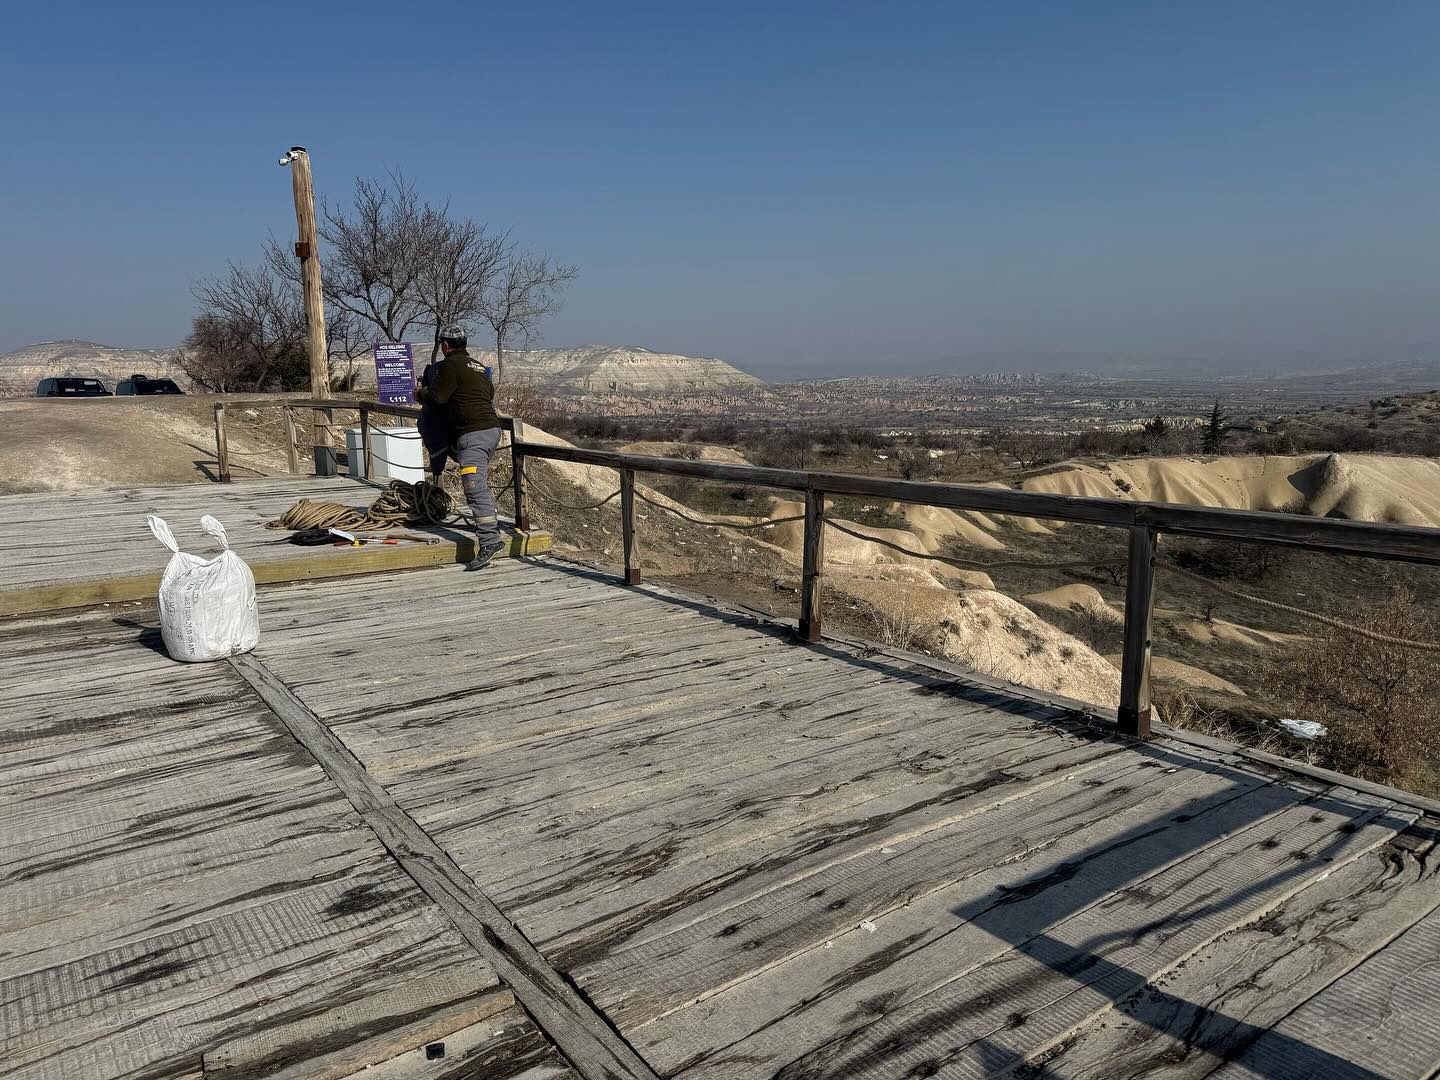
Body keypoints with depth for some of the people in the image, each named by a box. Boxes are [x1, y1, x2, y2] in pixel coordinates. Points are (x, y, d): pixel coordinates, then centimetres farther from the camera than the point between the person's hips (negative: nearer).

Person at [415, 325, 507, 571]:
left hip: (473, 433, -10)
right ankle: (490, 522, 39)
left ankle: (489, 540, -26)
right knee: (481, 483, 27)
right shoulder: (478, 366, 20)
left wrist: (420, 394, 13)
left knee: (475, 488, -17)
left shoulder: (451, 364, -5)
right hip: (492, 429, 10)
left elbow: (437, 397, -8)